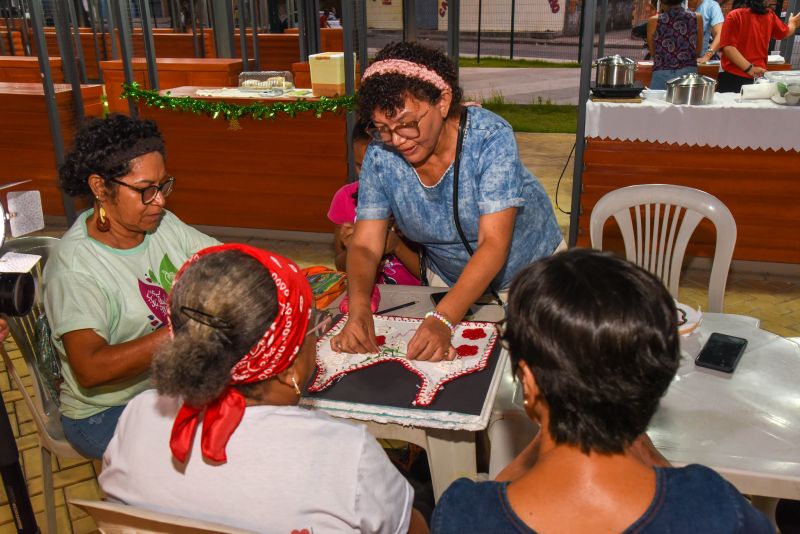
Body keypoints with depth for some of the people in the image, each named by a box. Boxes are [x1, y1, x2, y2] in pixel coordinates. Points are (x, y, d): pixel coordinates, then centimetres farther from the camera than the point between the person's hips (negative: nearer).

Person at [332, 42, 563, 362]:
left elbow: (493, 244, -37)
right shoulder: (380, 155, -20)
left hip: (527, 267, -3)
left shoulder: (490, 137, -31)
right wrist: (358, 309, -40)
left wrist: (443, 320, -49)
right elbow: (365, 246, -20)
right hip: (449, 281, 3)